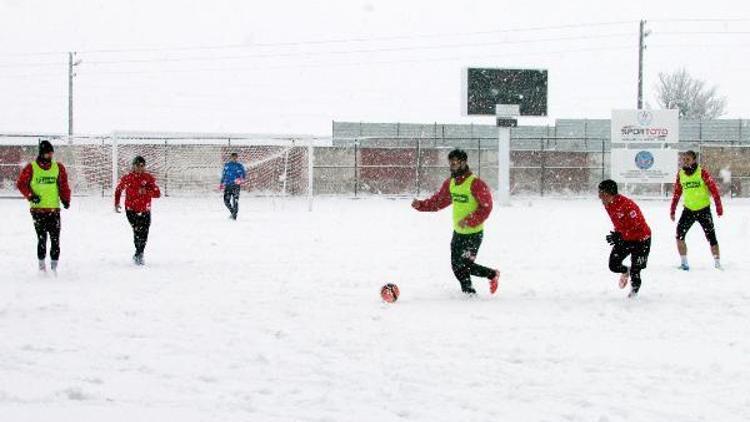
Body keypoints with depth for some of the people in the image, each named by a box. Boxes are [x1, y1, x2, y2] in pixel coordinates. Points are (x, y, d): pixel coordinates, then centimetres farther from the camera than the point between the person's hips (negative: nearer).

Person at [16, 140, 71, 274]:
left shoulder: (58, 167, 7)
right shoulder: (31, 168, -1)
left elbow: (63, 185, 13)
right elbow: (21, 183, 3)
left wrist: (65, 199, 1)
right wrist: (30, 196, -9)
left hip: (54, 209, 2)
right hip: (38, 209, -2)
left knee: (55, 239, -2)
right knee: (41, 237, -6)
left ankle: (54, 266, 4)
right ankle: (42, 265, 6)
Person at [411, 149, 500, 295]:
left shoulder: (476, 184, -20)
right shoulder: (450, 183, 3)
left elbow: (486, 207, -19)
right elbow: (438, 201, 12)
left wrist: (469, 221, -26)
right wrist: (420, 205, -2)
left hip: (473, 233, -8)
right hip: (458, 232, 8)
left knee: (463, 266, -8)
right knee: (457, 265, 10)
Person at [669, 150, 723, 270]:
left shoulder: (702, 173, -10)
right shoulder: (680, 174, 2)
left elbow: (714, 190, -8)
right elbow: (677, 193, 12)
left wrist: (719, 207, -12)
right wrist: (672, 210, 10)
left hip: (703, 210, -3)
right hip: (688, 210, 3)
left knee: (711, 238, -2)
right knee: (679, 236, -9)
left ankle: (717, 264, 10)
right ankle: (684, 263, 1)